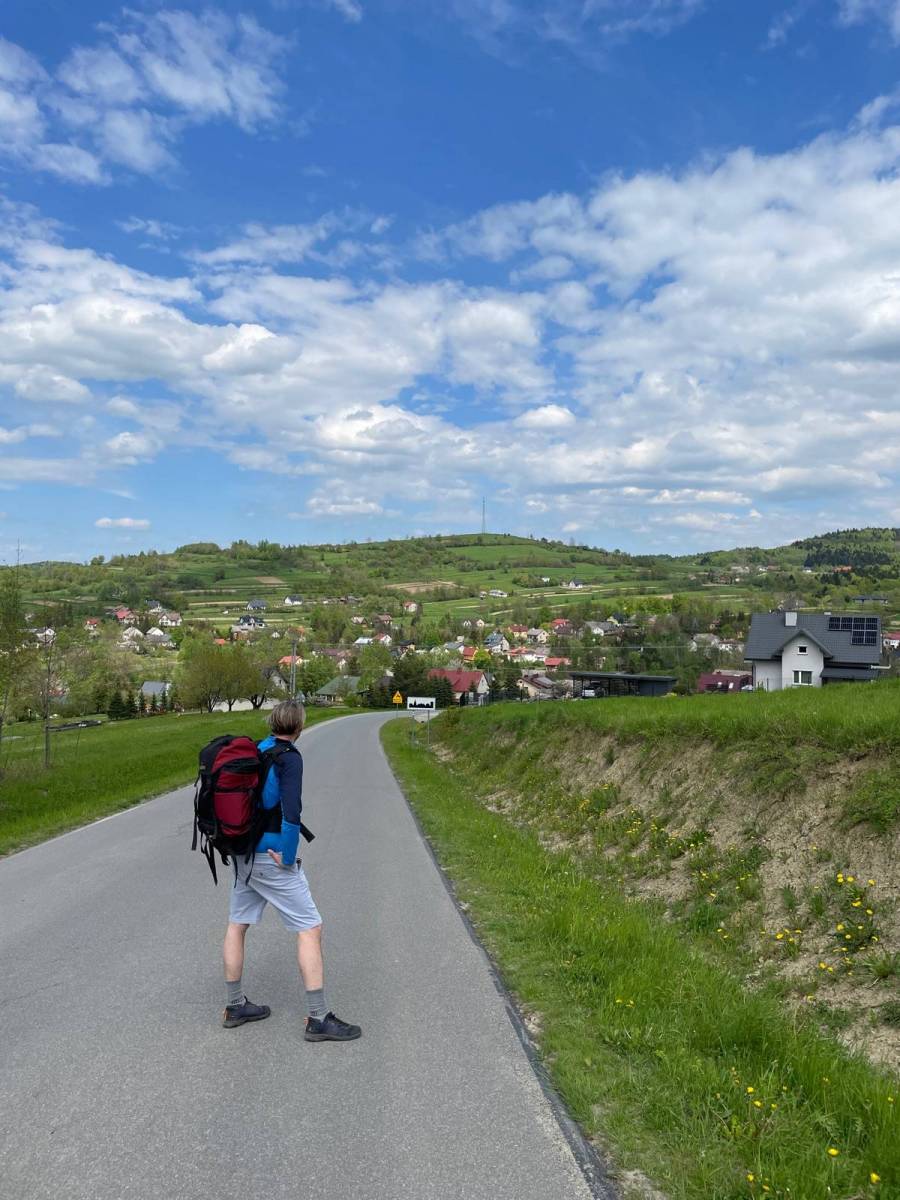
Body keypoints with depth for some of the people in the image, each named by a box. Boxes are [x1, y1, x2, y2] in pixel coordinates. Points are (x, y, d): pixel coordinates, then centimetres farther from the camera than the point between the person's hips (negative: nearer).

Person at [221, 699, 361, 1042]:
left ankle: (235, 1006, 31)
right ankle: (318, 1019, 1)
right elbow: (291, 811, -25)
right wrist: (288, 856, -15)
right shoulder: (289, 757, -14)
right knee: (310, 929, -1)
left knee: (237, 925, 19)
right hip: (271, 857, -8)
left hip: (242, 855, 8)